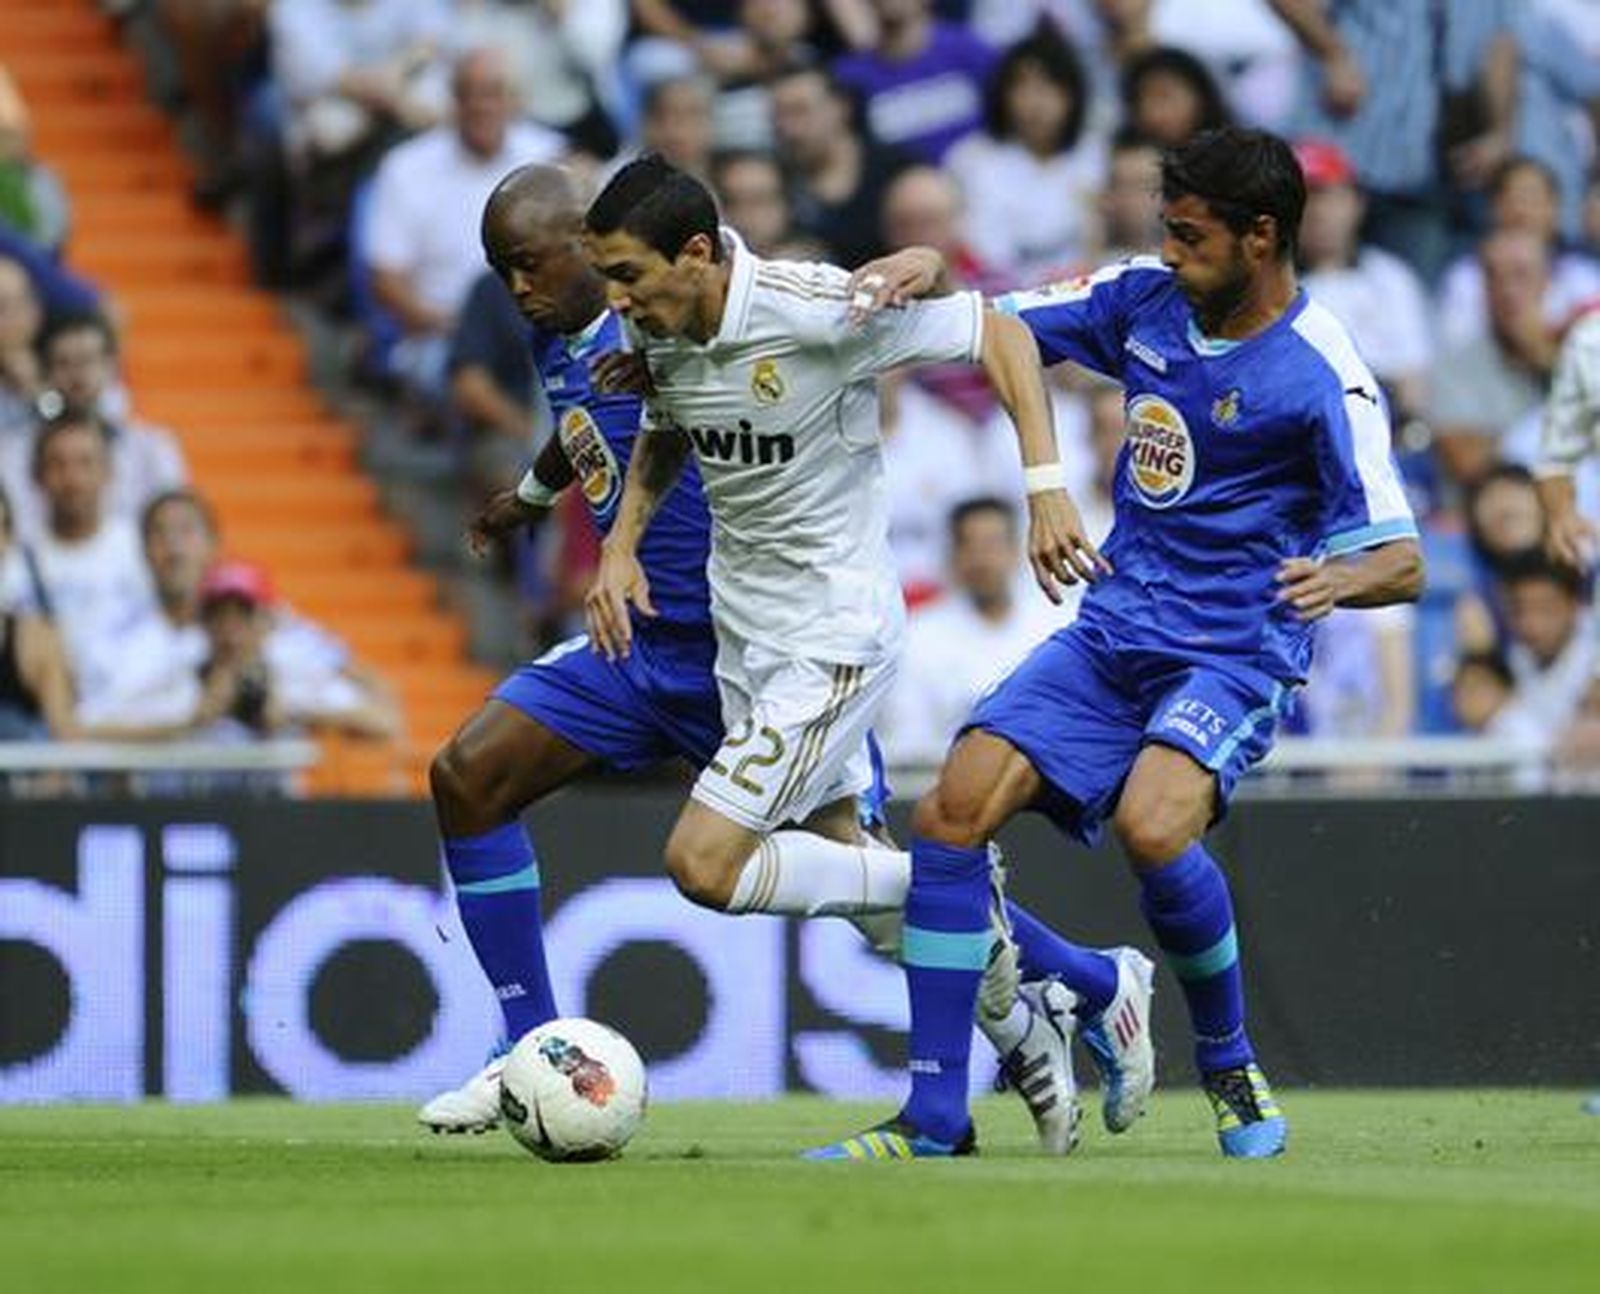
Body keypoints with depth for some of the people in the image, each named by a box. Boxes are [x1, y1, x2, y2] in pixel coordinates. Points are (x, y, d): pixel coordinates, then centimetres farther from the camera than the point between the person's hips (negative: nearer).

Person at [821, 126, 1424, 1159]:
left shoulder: (1321, 378, -14)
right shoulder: (1146, 300, 3)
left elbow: (1402, 562, -15)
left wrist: (1339, 577, -38)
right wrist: (927, 273, -10)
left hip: (1235, 656, -6)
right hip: (1114, 634, 6)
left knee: (1152, 826, -32)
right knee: (951, 815, -11)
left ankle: (1231, 1064, -5)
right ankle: (936, 1116, -4)